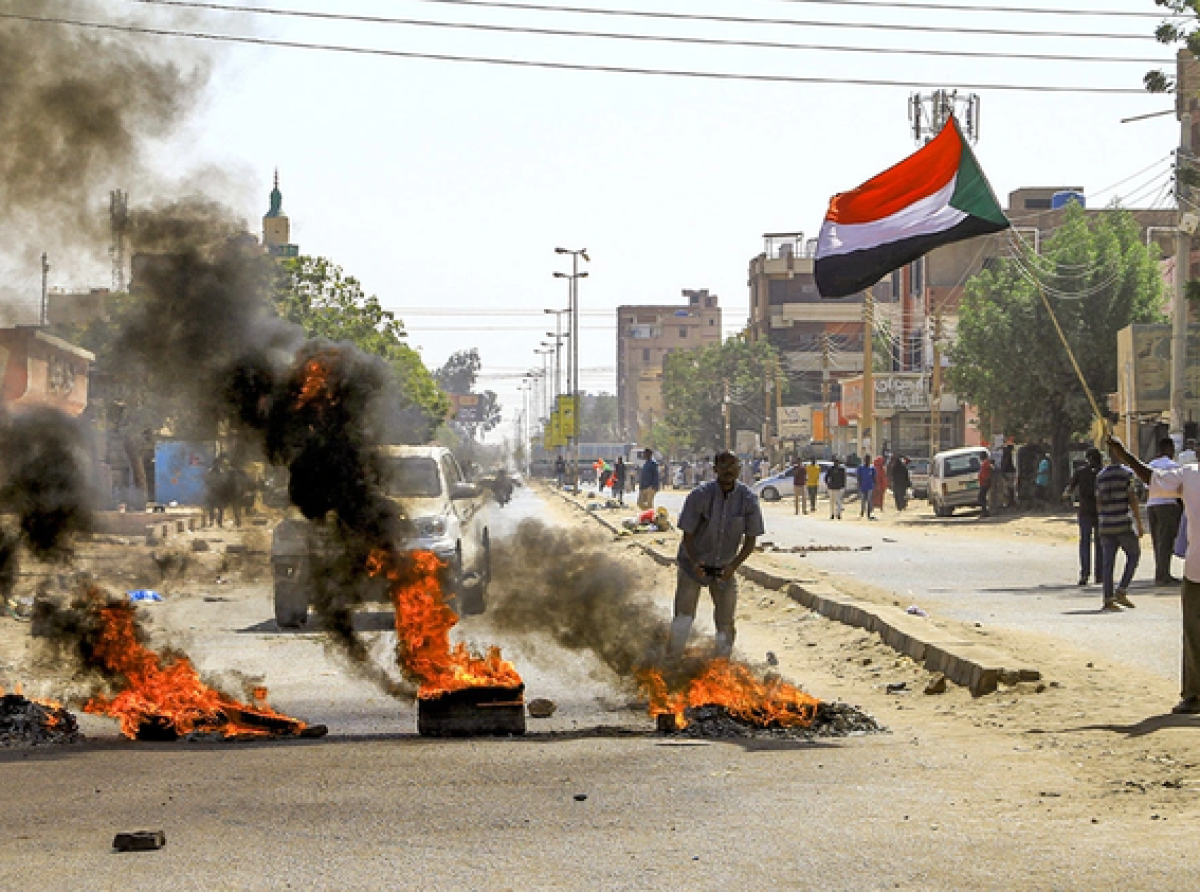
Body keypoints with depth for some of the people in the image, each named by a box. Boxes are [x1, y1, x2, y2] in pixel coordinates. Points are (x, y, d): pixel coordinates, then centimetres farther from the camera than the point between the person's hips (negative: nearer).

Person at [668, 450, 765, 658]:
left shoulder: (748, 500, -12)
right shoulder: (699, 496, -17)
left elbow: (751, 540, -6)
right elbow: (688, 535, -11)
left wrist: (734, 565, -22)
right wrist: (694, 563, -28)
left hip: (725, 569, 2)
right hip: (693, 564, -2)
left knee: (726, 623, 1)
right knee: (684, 616, -7)